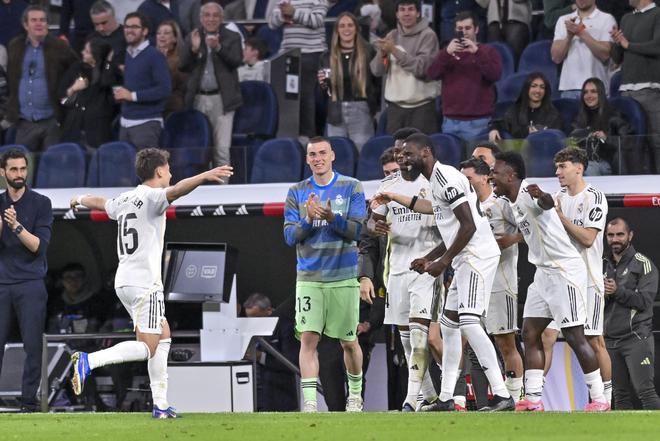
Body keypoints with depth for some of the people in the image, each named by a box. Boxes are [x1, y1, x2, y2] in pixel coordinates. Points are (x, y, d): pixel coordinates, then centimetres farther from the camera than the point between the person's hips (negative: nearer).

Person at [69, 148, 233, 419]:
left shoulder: (124, 200, 15)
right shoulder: (151, 197, -9)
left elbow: (99, 202, 36)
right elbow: (177, 190, -31)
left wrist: (80, 200, 59)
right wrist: (205, 176, -46)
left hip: (124, 282, 9)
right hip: (144, 282, -9)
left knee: (163, 335, 16)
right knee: (146, 348, -9)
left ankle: (160, 404, 13)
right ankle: (88, 361, -22)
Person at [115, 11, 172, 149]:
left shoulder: (155, 56, -8)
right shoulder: (126, 55, 14)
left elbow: (165, 89, -16)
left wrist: (133, 95, -16)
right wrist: (120, 94, 5)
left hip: (147, 123, -7)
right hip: (125, 123, 7)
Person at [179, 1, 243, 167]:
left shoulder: (232, 38, 5)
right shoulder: (192, 38, 12)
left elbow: (236, 61, -9)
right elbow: (182, 66, 5)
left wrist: (218, 47, -23)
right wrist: (193, 49, -12)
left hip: (221, 99, -3)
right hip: (198, 98, 3)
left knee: (222, 149, -7)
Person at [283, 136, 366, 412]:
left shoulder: (351, 188, 0)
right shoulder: (297, 193, 6)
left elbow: (356, 230, -8)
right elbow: (290, 236, 1)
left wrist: (332, 217, -26)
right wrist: (308, 219, -18)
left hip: (343, 278, -1)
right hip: (309, 278, 1)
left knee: (349, 342, 9)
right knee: (308, 338, -12)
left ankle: (355, 395, 29)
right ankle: (309, 402, -16)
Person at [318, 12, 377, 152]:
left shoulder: (368, 54, 1)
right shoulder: (328, 57, 10)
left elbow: (377, 82, -2)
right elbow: (323, 93, 15)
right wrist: (323, 84, -5)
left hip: (361, 113, -3)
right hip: (336, 115, 3)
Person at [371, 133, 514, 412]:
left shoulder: (444, 177, -13)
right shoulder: (437, 179, 20)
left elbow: (468, 226, -19)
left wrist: (444, 261, -15)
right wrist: (429, 259, 24)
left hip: (476, 256, -11)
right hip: (465, 259, 11)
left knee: (469, 323, -18)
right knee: (449, 323, 14)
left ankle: (502, 396, -22)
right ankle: (446, 399, 19)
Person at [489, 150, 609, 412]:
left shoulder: (528, 193, -17)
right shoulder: (514, 202, 13)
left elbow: (548, 204, -40)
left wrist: (542, 197, -62)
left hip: (565, 271, -10)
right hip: (543, 272, 10)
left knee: (574, 336, -8)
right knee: (530, 334, 4)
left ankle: (599, 399, -2)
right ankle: (533, 399, 3)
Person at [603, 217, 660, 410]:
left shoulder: (642, 264, 0)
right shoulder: (604, 265, 18)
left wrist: (618, 291, -17)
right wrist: (601, 295, -3)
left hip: (636, 338, -6)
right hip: (610, 340, 6)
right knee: (620, 395, 5)